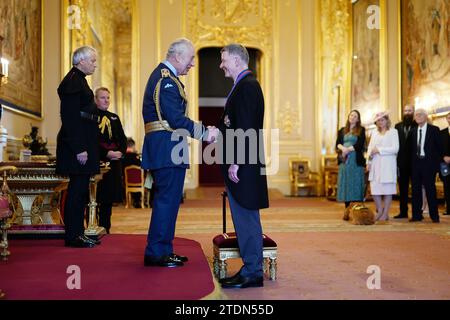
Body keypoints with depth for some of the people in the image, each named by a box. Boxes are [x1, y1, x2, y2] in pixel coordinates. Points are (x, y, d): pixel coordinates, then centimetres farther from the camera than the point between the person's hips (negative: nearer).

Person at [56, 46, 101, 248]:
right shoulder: (73, 81, -13)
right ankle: (73, 235, 4)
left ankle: (77, 233, 20)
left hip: (82, 143, 10)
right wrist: (79, 149, -23)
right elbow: (70, 117, -20)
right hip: (77, 143, -10)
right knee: (77, 188, -4)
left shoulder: (78, 80, 18)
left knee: (80, 189, 13)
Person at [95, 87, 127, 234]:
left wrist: (120, 152, -5)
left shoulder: (114, 118, 19)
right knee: (95, 196, -5)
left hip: (114, 162, 6)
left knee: (109, 197, 8)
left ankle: (105, 228, 16)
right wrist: (107, 153, -17)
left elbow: (123, 139, 15)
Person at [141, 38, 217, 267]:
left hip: (163, 149, 11)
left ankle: (162, 250, 23)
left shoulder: (161, 75, 20)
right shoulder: (166, 79, -14)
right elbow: (176, 119, -21)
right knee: (167, 199, -5)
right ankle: (156, 253, 3)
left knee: (167, 199, 15)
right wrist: (204, 133, -14)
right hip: (167, 147, -11)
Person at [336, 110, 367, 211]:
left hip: (356, 160, -3)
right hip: (344, 161, 3)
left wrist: (348, 149, -13)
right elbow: (338, 143, 7)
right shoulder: (342, 130, 18)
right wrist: (343, 148, -14)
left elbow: (360, 144, -5)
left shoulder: (361, 130, 7)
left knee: (356, 184, -6)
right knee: (345, 184, 1)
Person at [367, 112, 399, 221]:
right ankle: (379, 211, 13)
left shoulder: (393, 132, 1)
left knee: (387, 188, -1)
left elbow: (395, 148, -9)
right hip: (375, 164, 5)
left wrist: (379, 150, -11)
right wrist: (369, 161, 2)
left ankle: (385, 213, 6)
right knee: (375, 188, 0)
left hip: (388, 163, -5)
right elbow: (370, 148, 15)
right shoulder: (375, 133, 17)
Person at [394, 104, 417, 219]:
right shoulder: (398, 126, 10)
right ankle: (403, 211, 16)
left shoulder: (417, 126, -2)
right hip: (402, 162, 4)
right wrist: (396, 159, -4)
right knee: (402, 188, 9)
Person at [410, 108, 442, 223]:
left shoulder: (434, 129, -1)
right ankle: (416, 215, 11)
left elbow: (439, 147, -1)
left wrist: (437, 162, -4)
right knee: (416, 189, 5)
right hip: (416, 162, 4)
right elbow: (412, 148, 12)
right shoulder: (414, 131, 12)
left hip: (429, 163, -4)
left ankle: (434, 216, 7)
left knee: (430, 189, -2)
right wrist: (413, 161, 3)